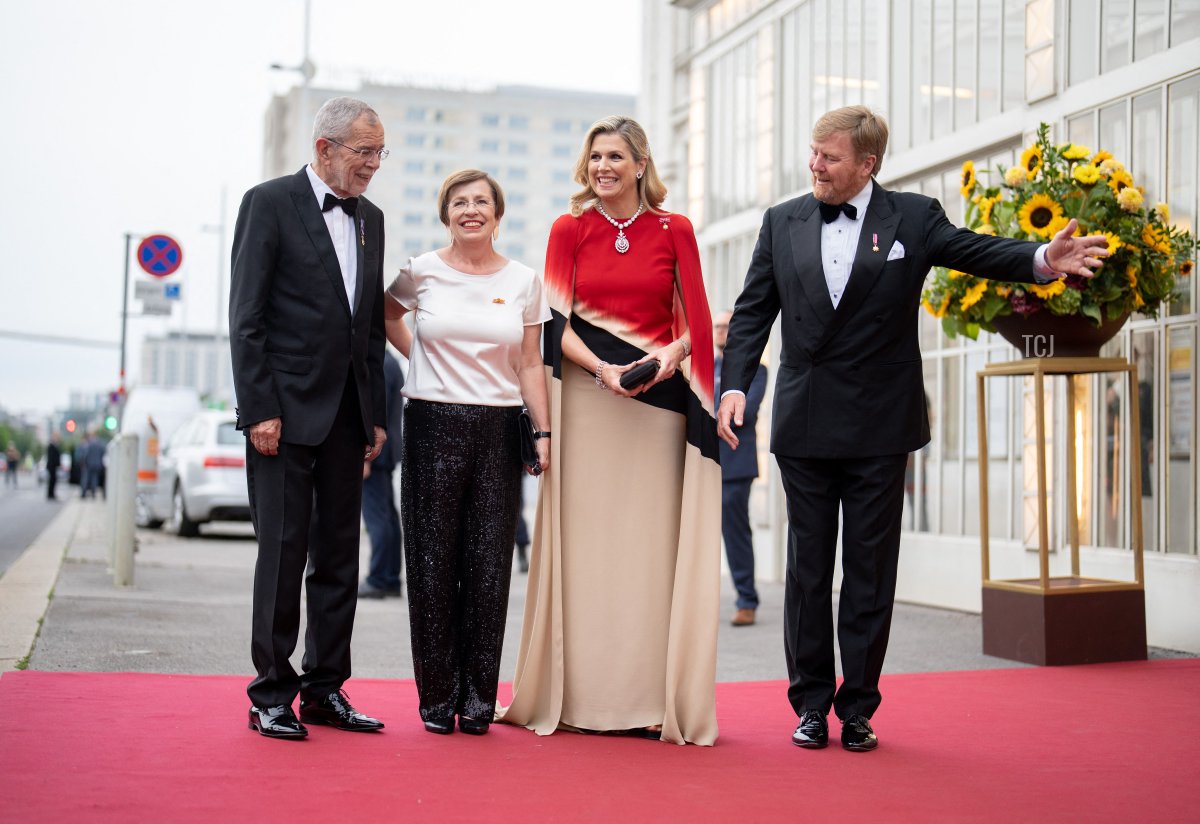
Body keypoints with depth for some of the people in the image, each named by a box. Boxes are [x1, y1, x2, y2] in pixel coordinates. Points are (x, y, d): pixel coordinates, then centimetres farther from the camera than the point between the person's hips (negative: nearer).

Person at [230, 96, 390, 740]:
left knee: (339, 558, 9)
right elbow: (246, 317, -8)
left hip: (348, 415, 6)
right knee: (282, 555, -3)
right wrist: (259, 410, -15)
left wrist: (377, 414, 12)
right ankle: (271, 696, 7)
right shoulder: (270, 203, -4)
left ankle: (325, 689, 18)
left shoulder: (370, 218, 15)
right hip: (287, 412, -6)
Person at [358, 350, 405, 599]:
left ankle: (378, 580, -6)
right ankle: (391, 579, 16)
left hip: (374, 451, -10)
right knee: (387, 516, 12)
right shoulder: (392, 363, 15)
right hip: (386, 452, 10)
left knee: (376, 517, -8)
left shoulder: (379, 367, -15)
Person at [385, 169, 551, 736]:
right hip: (433, 425, -1)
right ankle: (438, 697, 12)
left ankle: (478, 698, 11)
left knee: (490, 565, 2)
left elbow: (530, 365, 7)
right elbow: (385, 313, 22)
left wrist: (544, 432, 0)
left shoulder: (523, 281, 6)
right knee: (433, 562, 1)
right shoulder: (420, 272, 3)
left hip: (498, 430, 1)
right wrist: (415, 355, 11)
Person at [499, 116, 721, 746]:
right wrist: (602, 369, -14)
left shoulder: (674, 231, 7)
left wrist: (672, 353, -13)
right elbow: (557, 322, 1)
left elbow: (695, 317, 7)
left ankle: (651, 698, 5)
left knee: (652, 544, -1)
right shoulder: (569, 229, 7)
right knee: (585, 543, 0)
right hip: (587, 395, 0)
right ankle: (579, 694, 7)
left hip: (658, 400, 0)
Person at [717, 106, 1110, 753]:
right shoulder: (783, 222, 7)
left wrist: (1043, 259, -28)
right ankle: (811, 701, 19)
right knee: (807, 568, 8)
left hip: (878, 430, -2)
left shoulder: (912, 218, 1)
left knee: (870, 571, 5)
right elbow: (752, 311, 6)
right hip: (803, 427, 2)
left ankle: (858, 706, 15)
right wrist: (734, 384, -7)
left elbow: (976, 251, -9)